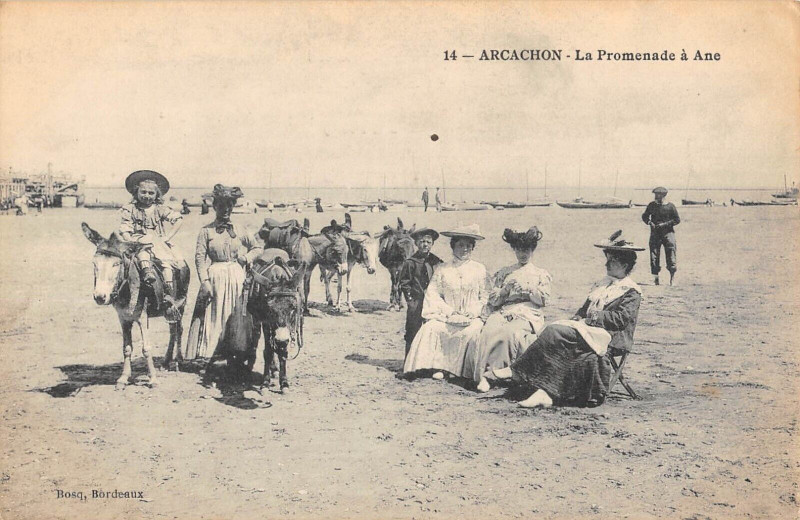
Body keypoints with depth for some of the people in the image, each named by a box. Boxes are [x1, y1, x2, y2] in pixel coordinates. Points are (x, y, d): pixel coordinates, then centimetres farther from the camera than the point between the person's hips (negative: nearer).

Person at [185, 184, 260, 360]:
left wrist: (246, 258, 0)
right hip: (214, 276, -3)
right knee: (211, 316, -1)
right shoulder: (206, 230, -1)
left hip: (236, 278, 3)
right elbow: (200, 257, -6)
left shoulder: (239, 231, 7)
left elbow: (256, 247, 18)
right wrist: (205, 281, -14)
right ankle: (205, 352, 3)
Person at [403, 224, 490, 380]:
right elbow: (432, 293, 0)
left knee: (473, 331, -32)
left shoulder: (479, 269, 9)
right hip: (447, 316, 1)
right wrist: (449, 311, -12)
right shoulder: (442, 269, 7)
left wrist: (473, 312, -10)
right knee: (431, 327, -26)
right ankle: (438, 366, -20)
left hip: (472, 317, -1)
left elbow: (485, 297, 6)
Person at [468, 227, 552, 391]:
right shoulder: (504, 273, 24)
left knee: (509, 332, -36)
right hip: (504, 312, 2)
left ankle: (482, 373, -36)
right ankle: (482, 374, -41)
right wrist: (505, 290, -3)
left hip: (528, 314, -2)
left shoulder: (541, 274, 21)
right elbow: (492, 300, 15)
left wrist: (528, 289, -6)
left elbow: (544, 299, 8)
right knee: (488, 332, -33)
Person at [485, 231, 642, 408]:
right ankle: (546, 393, -33)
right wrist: (577, 320, 2)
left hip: (608, 337, -7)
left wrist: (592, 317, -12)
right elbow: (585, 308, 23)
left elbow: (621, 319, -11)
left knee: (556, 331, -26)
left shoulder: (631, 291, 1)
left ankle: (515, 371, -24)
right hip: (588, 330, 7)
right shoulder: (602, 284, 26)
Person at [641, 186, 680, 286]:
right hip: (655, 233, 3)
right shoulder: (652, 205, 6)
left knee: (670, 255, -4)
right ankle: (656, 278, 8)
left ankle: (672, 277, 10)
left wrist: (665, 224, -12)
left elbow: (677, 220, -1)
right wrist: (649, 222, -4)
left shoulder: (670, 206, -3)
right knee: (654, 256, 0)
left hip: (668, 232, -3)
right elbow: (644, 216, 16)